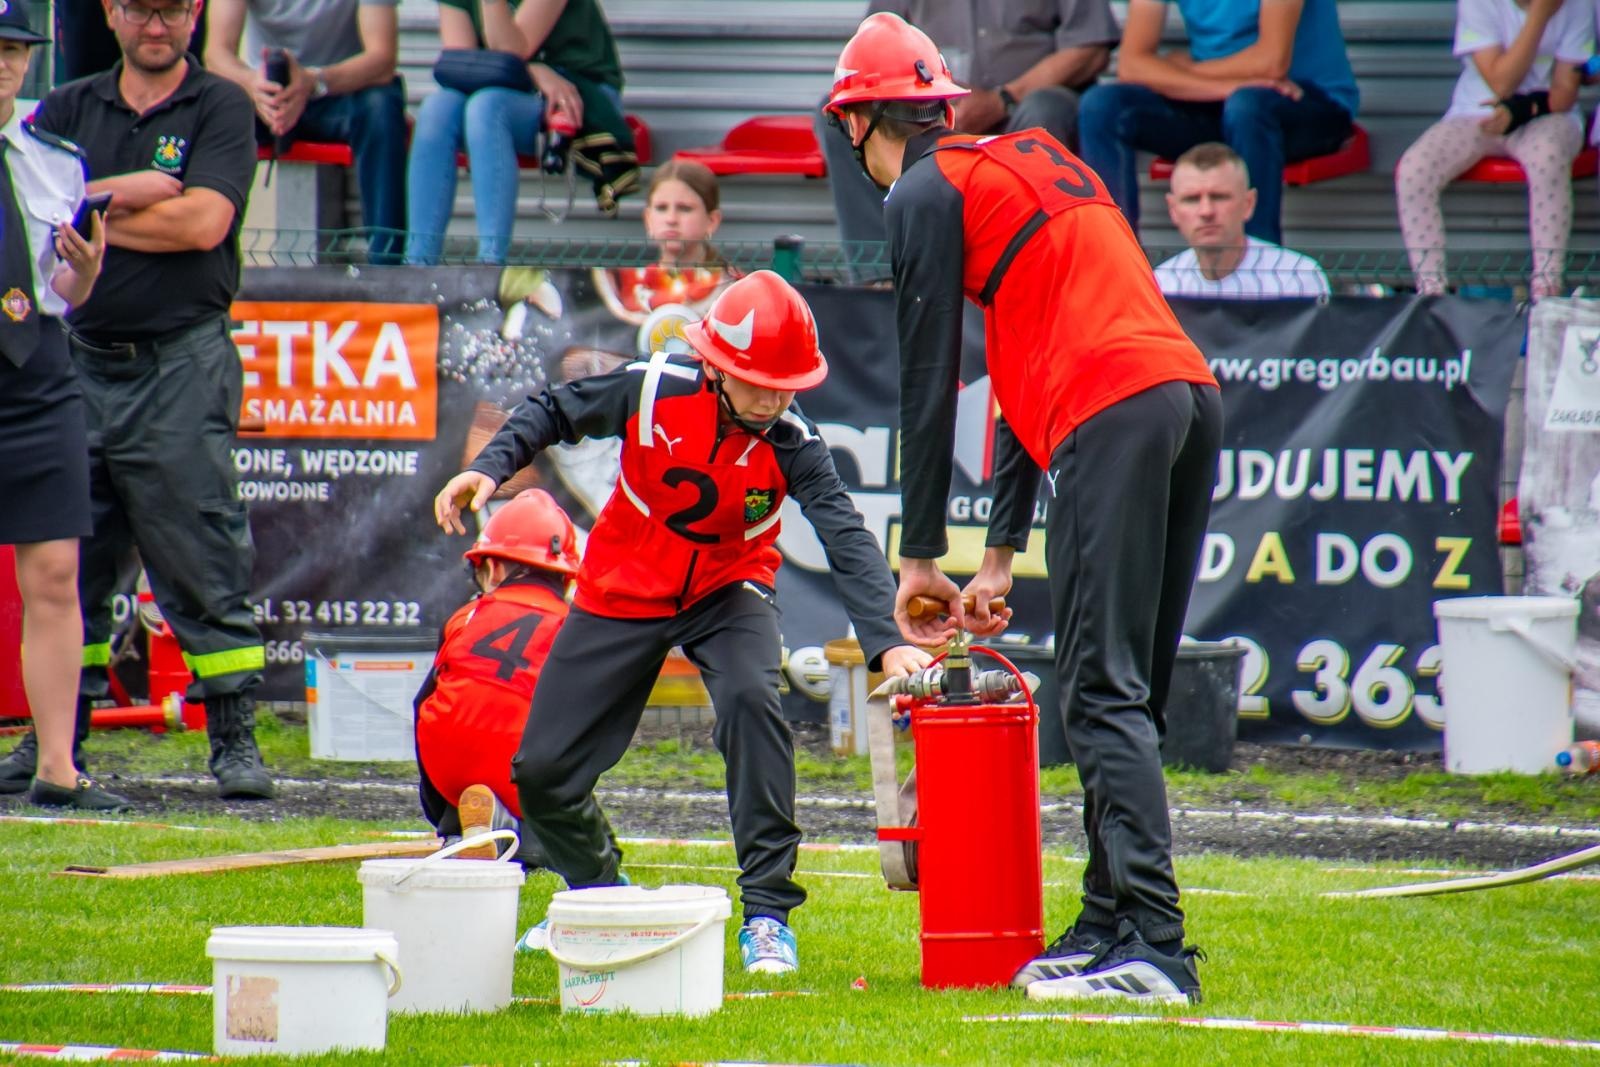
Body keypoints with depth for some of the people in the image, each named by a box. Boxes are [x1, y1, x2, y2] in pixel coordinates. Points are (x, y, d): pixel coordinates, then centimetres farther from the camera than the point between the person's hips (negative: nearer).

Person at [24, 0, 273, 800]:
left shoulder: (220, 108, 2)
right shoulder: (70, 110, 13)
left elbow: (204, 222, -12)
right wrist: (136, 192, -10)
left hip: (180, 369, -4)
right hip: (78, 364, 4)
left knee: (204, 565, -6)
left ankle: (234, 739, -3)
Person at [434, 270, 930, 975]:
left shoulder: (791, 442, -23)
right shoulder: (654, 389, -22)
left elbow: (846, 537, -33)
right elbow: (554, 413, -5)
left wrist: (885, 642, -46)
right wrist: (491, 467, -22)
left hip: (727, 593, -1)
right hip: (622, 593, 1)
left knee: (751, 698, -34)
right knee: (541, 772, -1)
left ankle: (768, 913, -23)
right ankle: (598, 895, 33)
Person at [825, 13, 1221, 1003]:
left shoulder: (929, 190, 6)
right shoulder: (1035, 161, 31)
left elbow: (928, 380, 3)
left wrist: (920, 554, 10)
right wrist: (1000, 555, 32)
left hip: (1113, 416, -8)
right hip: (1192, 392, 8)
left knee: (1106, 692, -12)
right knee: (1127, 689, 13)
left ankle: (1153, 946, -21)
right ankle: (1111, 925, 13)